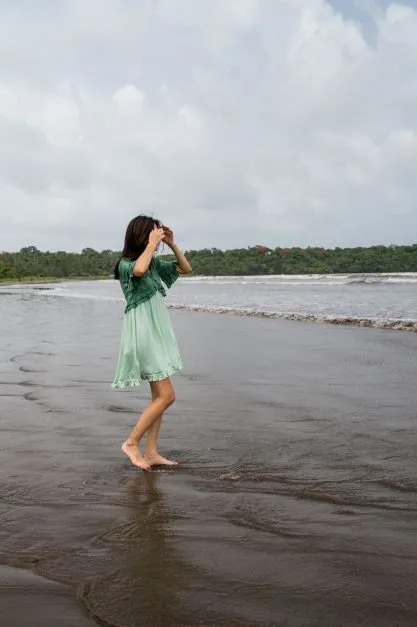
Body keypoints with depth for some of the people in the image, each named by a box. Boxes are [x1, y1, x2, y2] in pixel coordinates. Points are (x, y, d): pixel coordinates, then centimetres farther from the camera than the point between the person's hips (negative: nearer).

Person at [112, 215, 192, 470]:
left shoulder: (155, 263, 11)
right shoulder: (126, 264, -12)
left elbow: (186, 268, 18)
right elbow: (139, 270, -36)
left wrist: (172, 244, 6)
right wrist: (152, 244, -22)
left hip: (158, 334, 9)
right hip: (143, 335, -9)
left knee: (159, 396, 8)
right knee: (167, 395, -10)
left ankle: (151, 453, 14)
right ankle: (131, 443, 2)